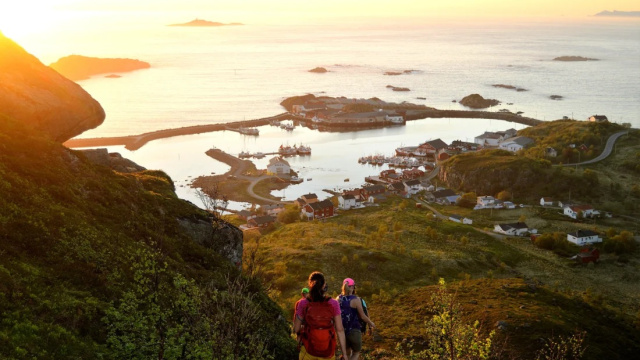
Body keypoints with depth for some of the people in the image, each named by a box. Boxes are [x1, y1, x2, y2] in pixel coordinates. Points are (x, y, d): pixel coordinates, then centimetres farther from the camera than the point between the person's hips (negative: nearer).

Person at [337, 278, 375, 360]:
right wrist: (371, 323, 6)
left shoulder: (338, 298, -4)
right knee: (356, 353, 18)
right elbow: (363, 316, -13)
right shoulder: (356, 300, -19)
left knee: (347, 353, 25)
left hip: (342, 331, 5)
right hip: (354, 331, -5)